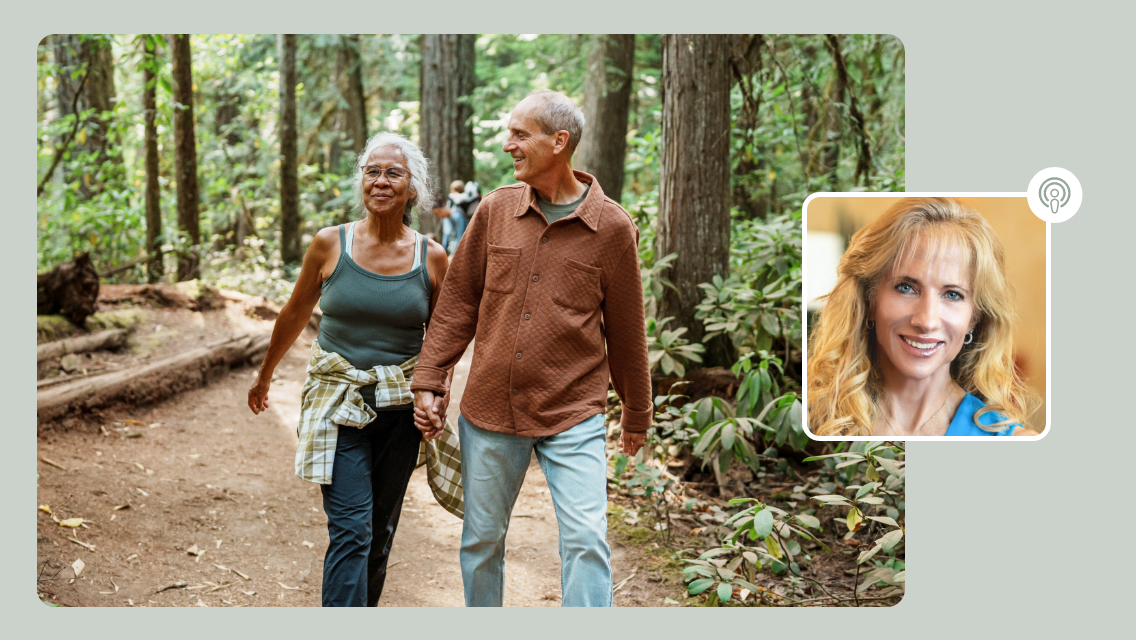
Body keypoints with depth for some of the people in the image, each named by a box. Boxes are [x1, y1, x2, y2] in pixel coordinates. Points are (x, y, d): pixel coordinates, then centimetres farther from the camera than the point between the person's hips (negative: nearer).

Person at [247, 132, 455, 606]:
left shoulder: (431, 258, 0)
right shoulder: (330, 245, -3)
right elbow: (295, 314, 11)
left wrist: (440, 386, -8)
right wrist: (264, 375, 22)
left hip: (400, 407, 2)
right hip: (339, 402, -2)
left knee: (380, 530, 13)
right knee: (350, 529, -12)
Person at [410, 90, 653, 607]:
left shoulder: (611, 228, -5)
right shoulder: (495, 210, 2)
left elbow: (625, 328, 3)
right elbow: (457, 301, 8)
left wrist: (637, 413, 12)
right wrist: (428, 381, 2)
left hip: (573, 416, -3)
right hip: (489, 410, 3)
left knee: (587, 541, -8)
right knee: (481, 540, 13)